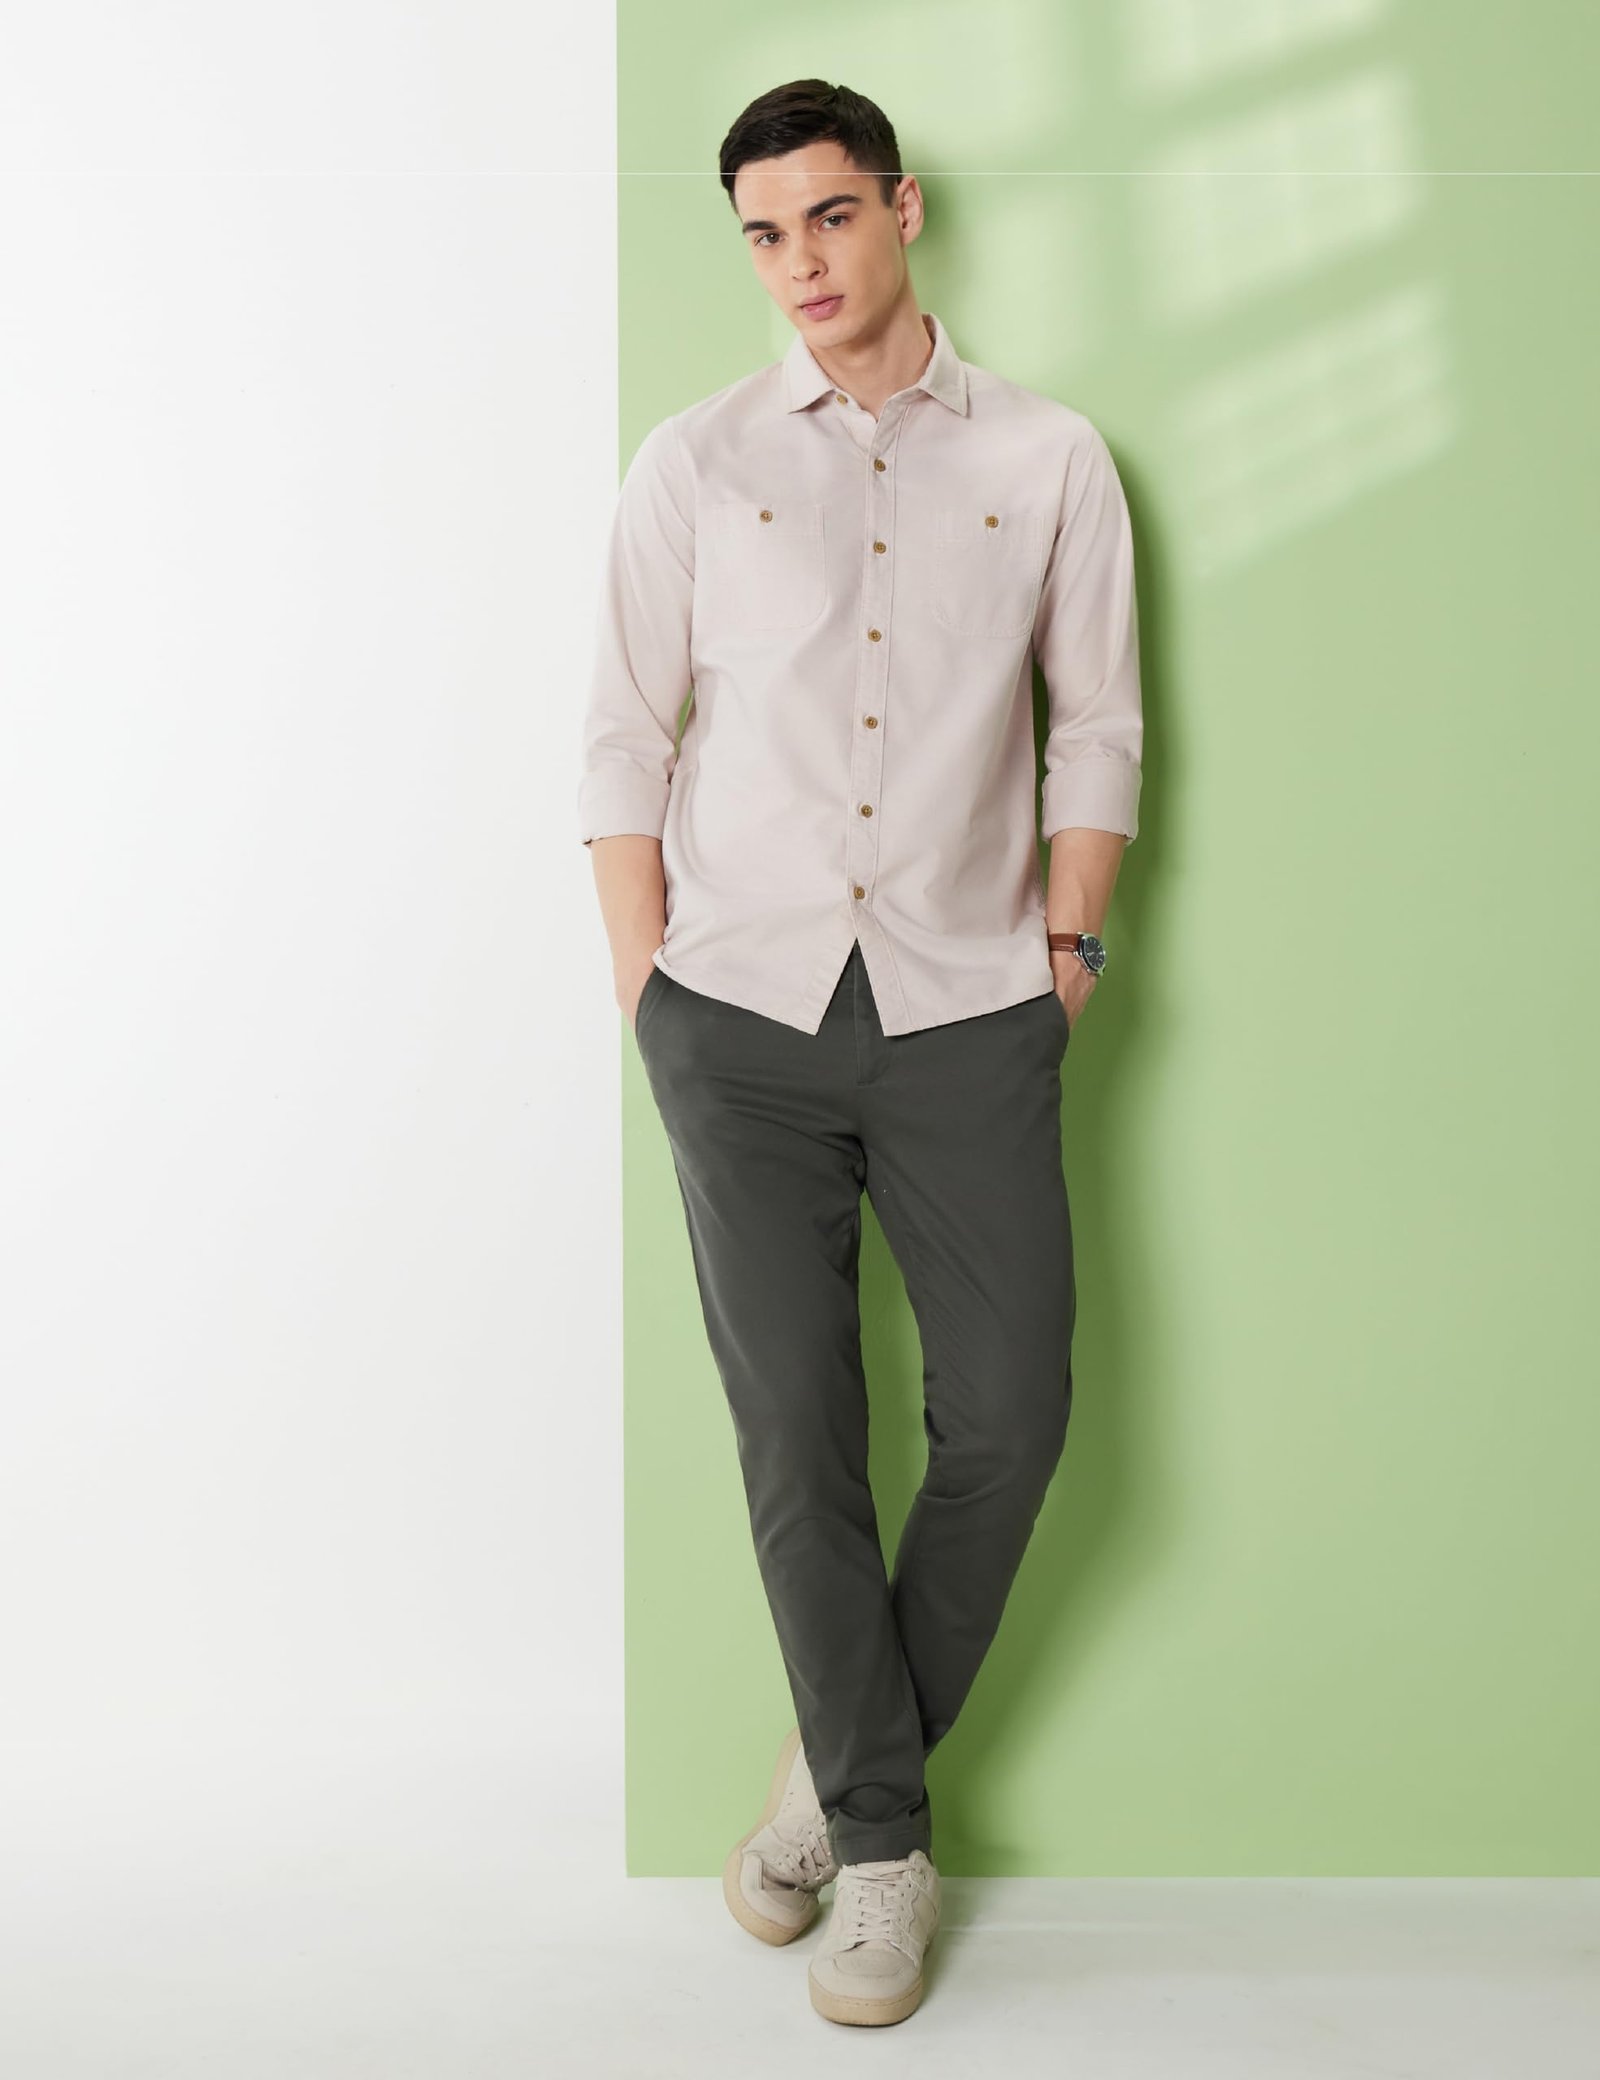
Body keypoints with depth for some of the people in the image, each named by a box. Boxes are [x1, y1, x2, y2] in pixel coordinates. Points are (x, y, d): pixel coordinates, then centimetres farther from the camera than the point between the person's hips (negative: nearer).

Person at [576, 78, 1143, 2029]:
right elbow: (624, 739, 6)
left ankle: (841, 1765, 20)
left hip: (969, 1012, 1)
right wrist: (645, 988, 1)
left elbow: (1097, 723, 11)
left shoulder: (1049, 459, 7)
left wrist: (1068, 939, 3)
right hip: (744, 1016, 0)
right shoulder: (691, 465, 6)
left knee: (1011, 1414, -3)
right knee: (798, 1433, 0)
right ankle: (885, 1843, 17)